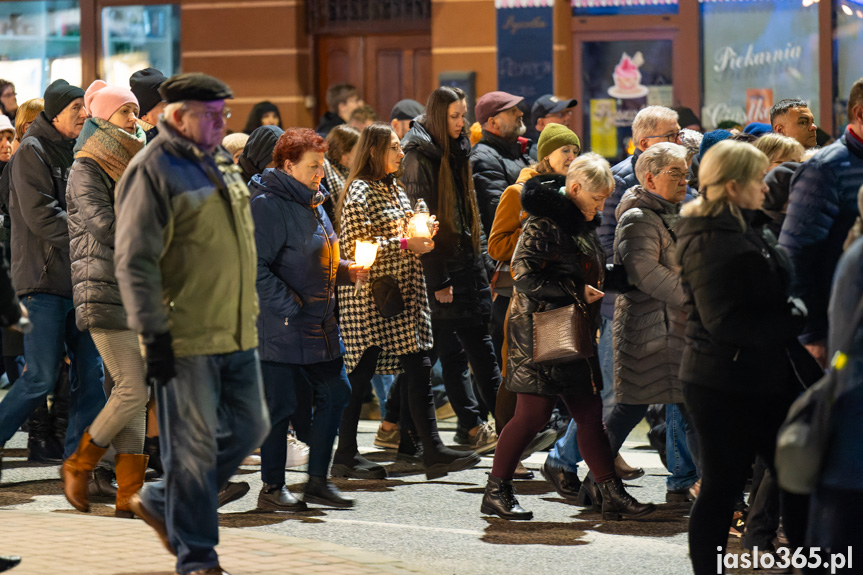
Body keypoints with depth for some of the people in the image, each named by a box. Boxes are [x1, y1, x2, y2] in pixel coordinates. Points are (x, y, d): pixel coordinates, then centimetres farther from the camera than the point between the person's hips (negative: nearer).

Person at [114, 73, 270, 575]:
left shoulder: (221, 165, 15)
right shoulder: (153, 171, -12)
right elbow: (134, 261, -16)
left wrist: (250, 316, 25)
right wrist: (154, 334, -19)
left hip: (237, 335, 8)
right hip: (186, 340, -8)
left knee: (250, 429, 13)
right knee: (195, 446, -2)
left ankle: (161, 502, 27)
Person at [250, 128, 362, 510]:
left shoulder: (311, 202, 15)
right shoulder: (268, 205, -14)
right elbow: (255, 267, -20)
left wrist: (347, 270, 6)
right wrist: (288, 304, -21)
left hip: (319, 320, 9)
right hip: (281, 324, -9)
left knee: (334, 391, 9)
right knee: (279, 405, -2)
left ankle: (318, 481, 19)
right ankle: (272, 489, 8)